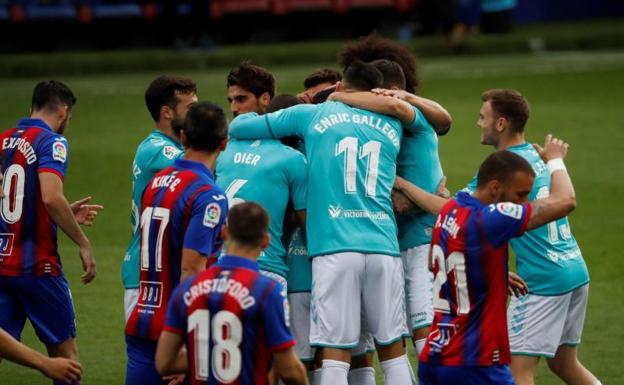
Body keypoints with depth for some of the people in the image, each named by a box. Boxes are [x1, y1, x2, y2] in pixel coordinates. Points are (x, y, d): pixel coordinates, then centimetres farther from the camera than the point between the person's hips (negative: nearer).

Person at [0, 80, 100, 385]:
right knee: (64, 352, 9)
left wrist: (67, 213, 24)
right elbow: (51, 198, -25)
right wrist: (83, 243, -16)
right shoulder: (51, 142, -10)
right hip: (37, 265, -6)